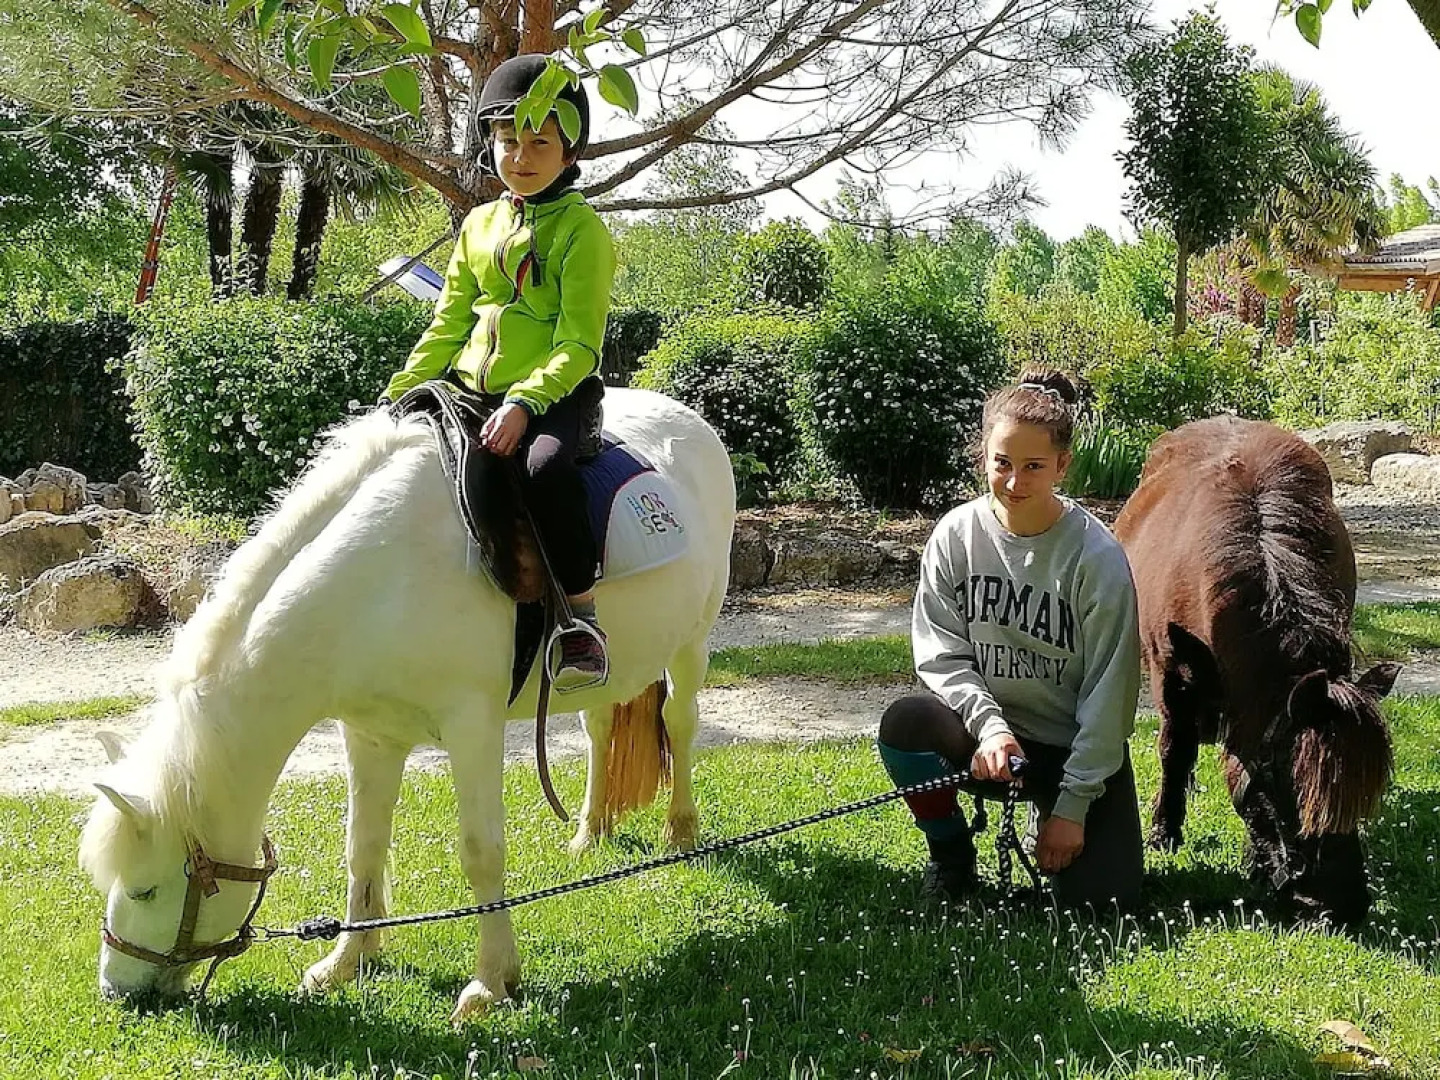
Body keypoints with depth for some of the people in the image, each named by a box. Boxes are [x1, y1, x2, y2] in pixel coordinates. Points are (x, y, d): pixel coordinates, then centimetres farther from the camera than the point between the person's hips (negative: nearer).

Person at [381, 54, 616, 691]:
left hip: (555, 393, -7)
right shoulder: (479, 225, 15)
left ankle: (581, 619, -28)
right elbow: (448, 326, 20)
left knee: (546, 465, -38)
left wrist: (523, 405, -27)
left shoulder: (581, 229, -4)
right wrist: (398, 396, 10)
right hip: (471, 392, 7)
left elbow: (578, 344, -13)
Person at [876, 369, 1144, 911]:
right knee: (905, 723, -31)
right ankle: (951, 857, -2)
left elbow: (1108, 690, -13)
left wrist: (1073, 807, -13)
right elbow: (940, 653, -4)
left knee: (1101, 901, -13)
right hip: (987, 729, 1)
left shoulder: (1098, 556, -16)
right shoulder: (957, 535, -8)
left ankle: (1049, 817, 23)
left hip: (1074, 745, -1)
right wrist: (990, 725, -22)